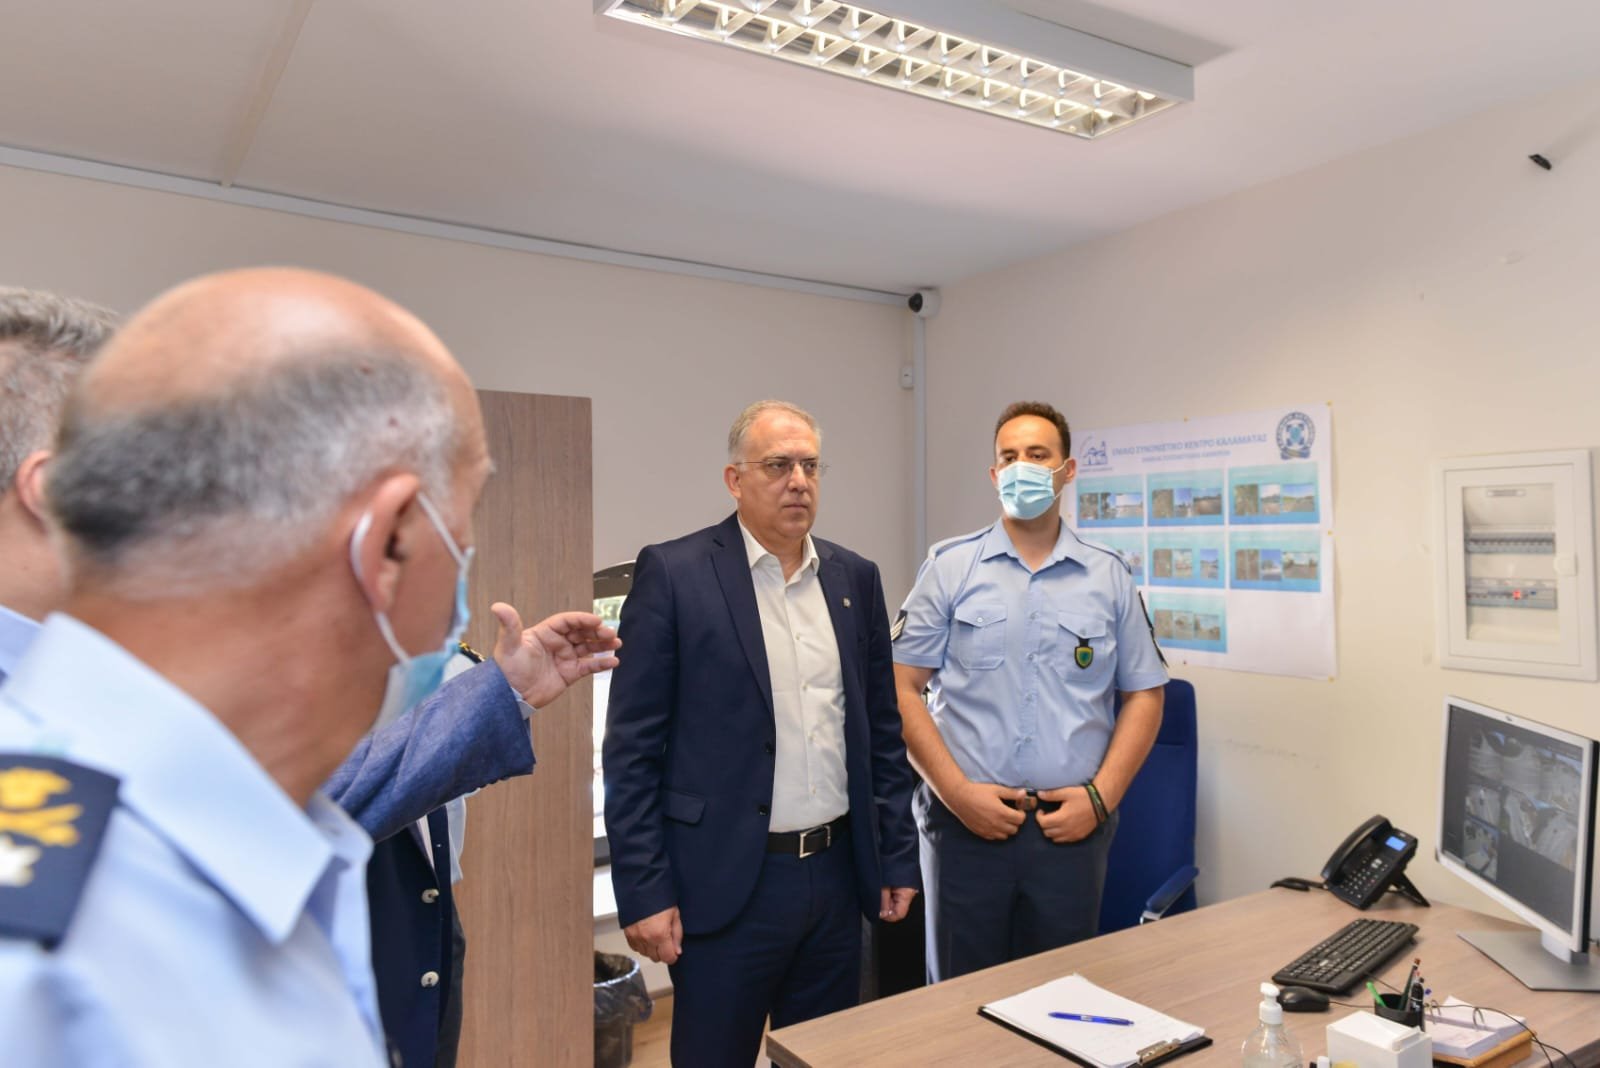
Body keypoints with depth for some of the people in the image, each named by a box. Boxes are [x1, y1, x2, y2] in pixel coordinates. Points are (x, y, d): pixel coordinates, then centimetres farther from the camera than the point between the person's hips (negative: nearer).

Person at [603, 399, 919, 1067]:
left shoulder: (855, 578, 6)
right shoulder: (672, 573, -8)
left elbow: (882, 730, 11)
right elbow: (632, 749, -8)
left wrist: (897, 859, 9)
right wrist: (643, 893, -10)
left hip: (838, 875, 5)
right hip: (726, 882, -4)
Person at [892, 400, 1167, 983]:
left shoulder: (1110, 578, 6)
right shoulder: (950, 567, 1)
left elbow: (1143, 695, 8)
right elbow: (902, 687, -3)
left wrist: (1101, 795, -4)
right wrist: (957, 792, -10)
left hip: (1071, 827, 2)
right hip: (966, 824, -1)